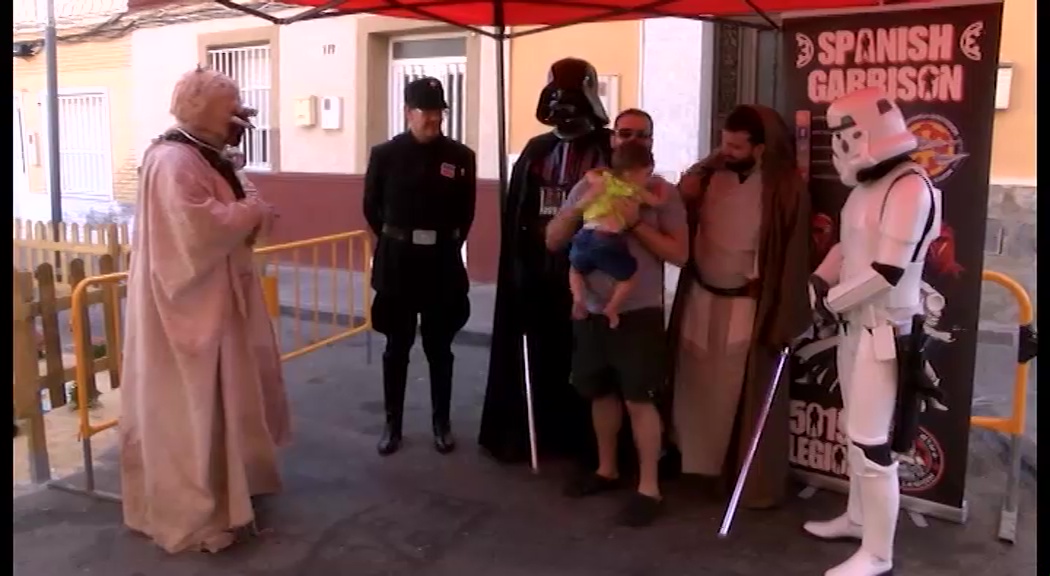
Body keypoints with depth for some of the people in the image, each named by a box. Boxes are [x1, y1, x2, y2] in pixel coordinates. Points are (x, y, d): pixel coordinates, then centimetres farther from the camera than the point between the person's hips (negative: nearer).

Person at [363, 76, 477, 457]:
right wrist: (395, 241, 11)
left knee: (439, 348, 10)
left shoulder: (461, 157, -2)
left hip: (442, 265, 0)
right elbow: (372, 207, 8)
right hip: (397, 264, 0)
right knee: (397, 348, 9)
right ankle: (392, 425, 20)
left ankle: (442, 424, 23)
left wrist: (446, 244, 8)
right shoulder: (385, 154, -3)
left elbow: (466, 212, 8)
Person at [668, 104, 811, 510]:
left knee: (748, 398, 5)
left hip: (748, 306, -5)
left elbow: (792, 258, -11)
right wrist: (683, 197, -14)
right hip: (701, 298, 5)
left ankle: (757, 485, 21)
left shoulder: (784, 188, -13)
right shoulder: (709, 173, 0)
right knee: (699, 389, 14)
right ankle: (708, 466, 32)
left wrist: (782, 322, -12)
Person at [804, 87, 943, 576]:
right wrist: (819, 283, -1)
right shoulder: (866, 185, 11)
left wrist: (832, 301, -12)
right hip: (853, 324, 10)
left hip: (885, 330, -9)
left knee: (873, 442, -5)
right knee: (855, 430, 20)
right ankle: (858, 517, 37)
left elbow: (887, 272, -23)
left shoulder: (910, 188, -19)